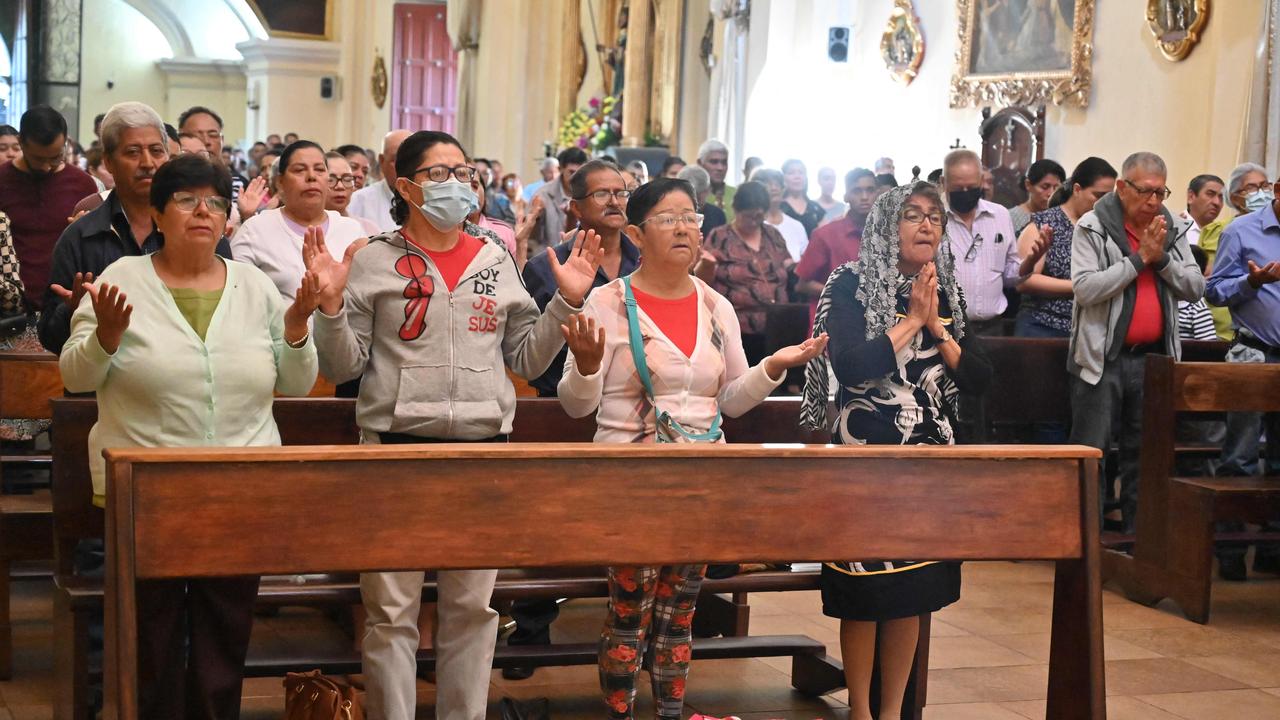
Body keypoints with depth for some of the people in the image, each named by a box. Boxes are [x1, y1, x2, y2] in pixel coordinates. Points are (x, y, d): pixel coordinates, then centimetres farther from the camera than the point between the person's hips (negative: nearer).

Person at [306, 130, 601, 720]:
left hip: (484, 448, 3)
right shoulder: (374, 262, 0)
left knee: (472, 606, 11)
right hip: (398, 447, -3)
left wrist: (567, 302, 2)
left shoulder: (497, 262, 9)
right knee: (391, 611, 2)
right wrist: (330, 304, -16)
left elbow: (527, 358, 11)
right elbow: (342, 367, -2)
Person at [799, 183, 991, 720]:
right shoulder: (851, 286, -7)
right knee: (864, 593, -2)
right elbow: (851, 367, -22)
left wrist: (936, 327, -9)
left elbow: (979, 378, 3)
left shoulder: (946, 292, 9)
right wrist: (912, 320, -15)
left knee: (913, 592, 9)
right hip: (866, 458, -5)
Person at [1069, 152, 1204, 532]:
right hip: (1102, 358, -5)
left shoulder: (1172, 230, 10)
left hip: (1153, 356, 5)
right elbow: (1085, 288, -18)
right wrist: (1139, 258, -15)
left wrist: (1162, 258, -10)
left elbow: (1195, 288, 5)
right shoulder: (1092, 227, -6)